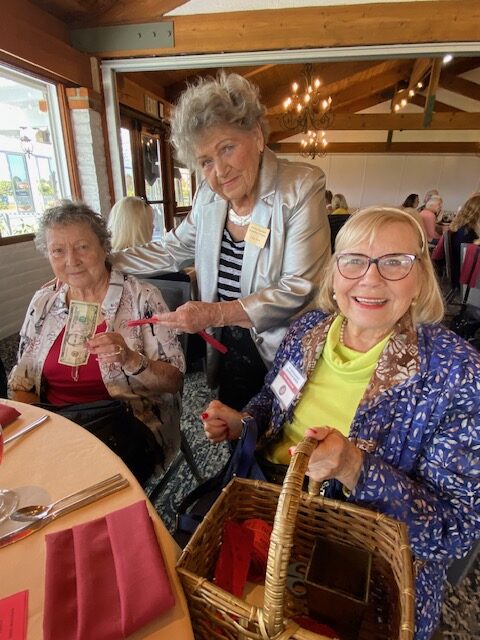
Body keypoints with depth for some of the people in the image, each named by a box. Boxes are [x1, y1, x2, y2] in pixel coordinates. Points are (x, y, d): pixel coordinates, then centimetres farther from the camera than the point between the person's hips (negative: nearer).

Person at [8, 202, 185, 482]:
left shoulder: (142, 298, -9)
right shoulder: (43, 302, 5)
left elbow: (174, 381, -10)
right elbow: (22, 383, 11)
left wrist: (130, 360, -27)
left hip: (128, 425, -3)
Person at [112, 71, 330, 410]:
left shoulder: (301, 188, -16)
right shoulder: (209, 196, 2)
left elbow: (299, 290, -21)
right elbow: (170, 251, 13)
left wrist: (217, 313, -24)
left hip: (284, 357, -5)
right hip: (229, 352, 5)